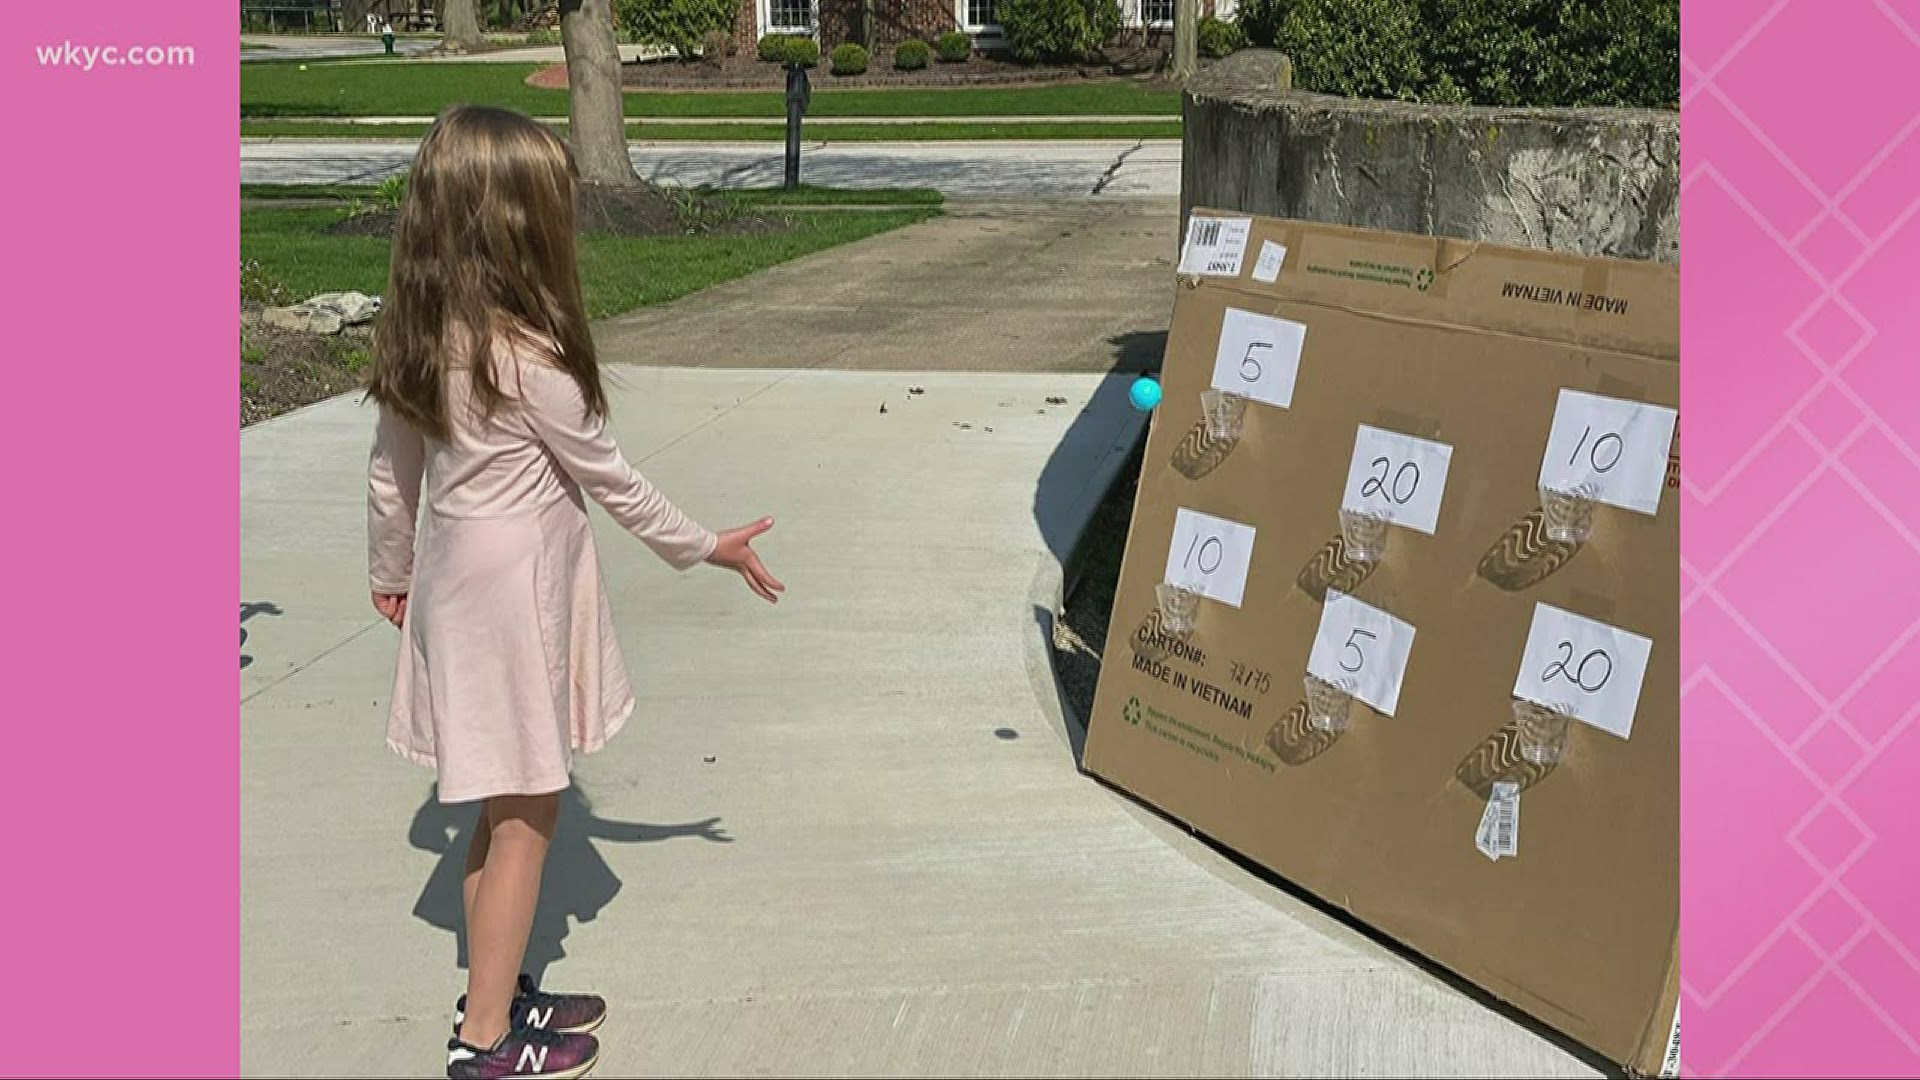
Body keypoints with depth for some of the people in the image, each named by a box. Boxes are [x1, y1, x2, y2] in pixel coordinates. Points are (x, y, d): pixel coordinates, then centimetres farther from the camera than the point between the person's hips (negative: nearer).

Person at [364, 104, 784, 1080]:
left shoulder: (417, 341, 0)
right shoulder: (528, 360, -23)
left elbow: (389, 473, 9)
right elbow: (611, 480, -13)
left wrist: (391, 573, 25)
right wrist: (705, 548, 1)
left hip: (460, 586, 8)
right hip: (516, 598, -8)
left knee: (503, 807, 20)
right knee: (527, 816, 6)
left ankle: (496, 994, 35)